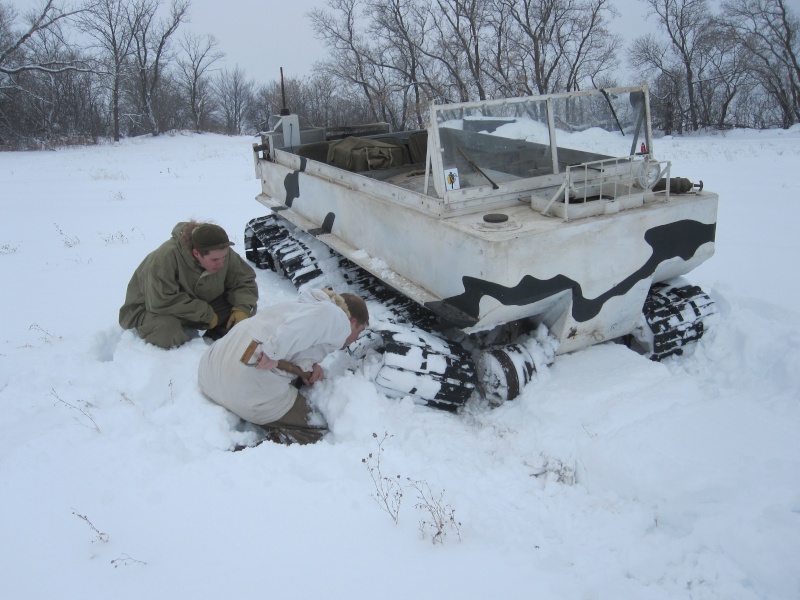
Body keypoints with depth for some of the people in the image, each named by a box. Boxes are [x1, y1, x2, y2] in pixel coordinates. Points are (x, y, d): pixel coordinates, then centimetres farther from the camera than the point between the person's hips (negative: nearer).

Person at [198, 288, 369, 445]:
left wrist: (307, 364, 1)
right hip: (252, 386, -8)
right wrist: (273, 352, -26)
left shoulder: (306, 304, 27)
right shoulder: (340, 318, 1)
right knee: (315, 431, 4)